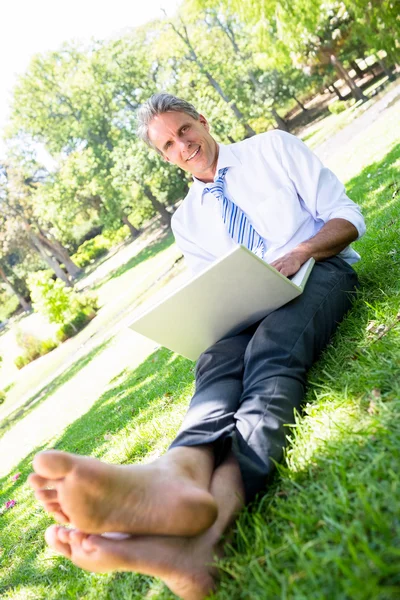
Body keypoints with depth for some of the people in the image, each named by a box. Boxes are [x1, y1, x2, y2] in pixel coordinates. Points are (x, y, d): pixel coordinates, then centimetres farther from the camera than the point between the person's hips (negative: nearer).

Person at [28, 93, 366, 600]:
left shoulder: (272, 148, 15)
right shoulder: (187, 220, 23)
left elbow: (347, 216, 8)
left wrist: (301, 251, -14)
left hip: (317, 272, -2)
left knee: (271, 349, -36)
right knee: (219, 359, -33)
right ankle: (182, 471, -66)